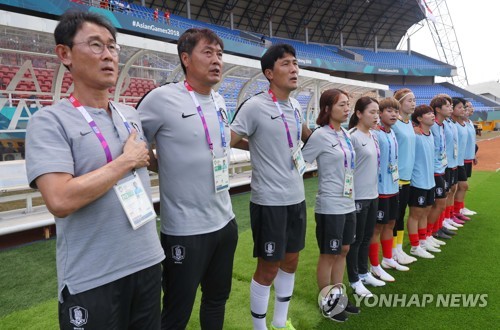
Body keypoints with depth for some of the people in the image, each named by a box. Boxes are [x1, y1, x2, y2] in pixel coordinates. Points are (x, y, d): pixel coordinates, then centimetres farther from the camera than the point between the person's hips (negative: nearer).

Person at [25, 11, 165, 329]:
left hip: (148, 261, 6)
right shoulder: (50, 121, -13)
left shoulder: (131, 114, 7)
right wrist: (126, 161, -17)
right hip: (92, 281, -5)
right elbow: (60, 201, -24)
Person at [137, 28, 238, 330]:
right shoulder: (162, 98, -14)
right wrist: (169, 169, -5)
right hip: (185, 230, -6)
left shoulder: (221, 103, 7)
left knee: (218, 298, 23)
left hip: (225, 221, 7)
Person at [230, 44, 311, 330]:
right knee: (269, 268, 4)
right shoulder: (255, 106, -14)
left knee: (291, 261, 17)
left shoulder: (296, 106, 8)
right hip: (269, 201, -7)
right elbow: (227, 143, -15)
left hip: (297, 197, 8)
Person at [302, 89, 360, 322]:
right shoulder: (320, 135, -14)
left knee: (343, 251, 17)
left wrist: (349, 198, 15)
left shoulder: (345, 134, 8)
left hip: (348, 204, 8)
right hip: (330, 206, -8)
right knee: (329, 255, 6)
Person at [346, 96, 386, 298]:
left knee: (367, 237, 19)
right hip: (358, 196, -8)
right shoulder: (352, 136, -16)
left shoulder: (373, 135, 9)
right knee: (356, 240, 5)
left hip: (373, 194, 8)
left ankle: (364, 273, 35)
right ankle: (354, 281, 20)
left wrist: (374, 190, 15)